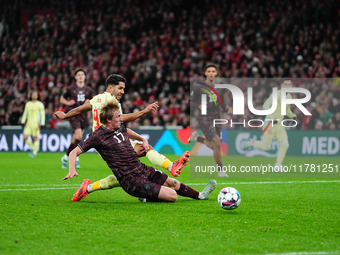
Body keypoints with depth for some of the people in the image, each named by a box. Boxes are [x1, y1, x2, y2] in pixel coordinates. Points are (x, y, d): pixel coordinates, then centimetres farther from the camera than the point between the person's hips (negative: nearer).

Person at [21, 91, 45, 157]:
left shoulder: (39, 104, 0)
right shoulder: (28, 104, 13)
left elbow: (42, 114, -1)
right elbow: (25, 113, 19)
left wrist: (42, 124, -9)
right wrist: (23, 121, 12)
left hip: (36, 123, -4)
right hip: (28, 123, 4)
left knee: (35, 138, -5)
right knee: (25, 137, -5)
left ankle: (35, 152, 2)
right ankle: (32, 147, 17)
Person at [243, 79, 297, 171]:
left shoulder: (289, 97, 12)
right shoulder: (277, 94, -14)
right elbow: (265, 106, -22)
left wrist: (293, 116, 6)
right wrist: (272, 118, -35)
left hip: (279, 125, 7)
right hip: (269, 123, -7)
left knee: (285, 144, -9)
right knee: (265, 146, -5)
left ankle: (277, 166, 1)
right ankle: (252, 143, 25)